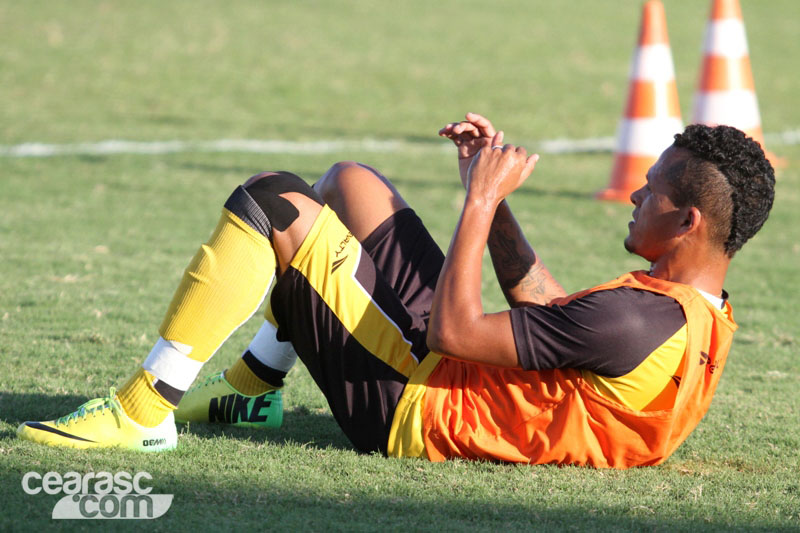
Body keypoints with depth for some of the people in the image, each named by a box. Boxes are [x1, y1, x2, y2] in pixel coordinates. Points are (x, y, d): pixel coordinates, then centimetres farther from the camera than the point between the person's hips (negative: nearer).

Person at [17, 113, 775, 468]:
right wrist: (493, 191, 8)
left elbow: (453, 330, -25)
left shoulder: (640, 322, -30)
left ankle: (144, 411, -7)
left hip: (410, 403, -10)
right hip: (447, 371, 10)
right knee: (349, 181, 23)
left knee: (268, 204, -14)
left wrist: (481, 200, -15)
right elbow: (542, 306, 14)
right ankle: (249, 387, 30)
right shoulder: (704, 319, 2)